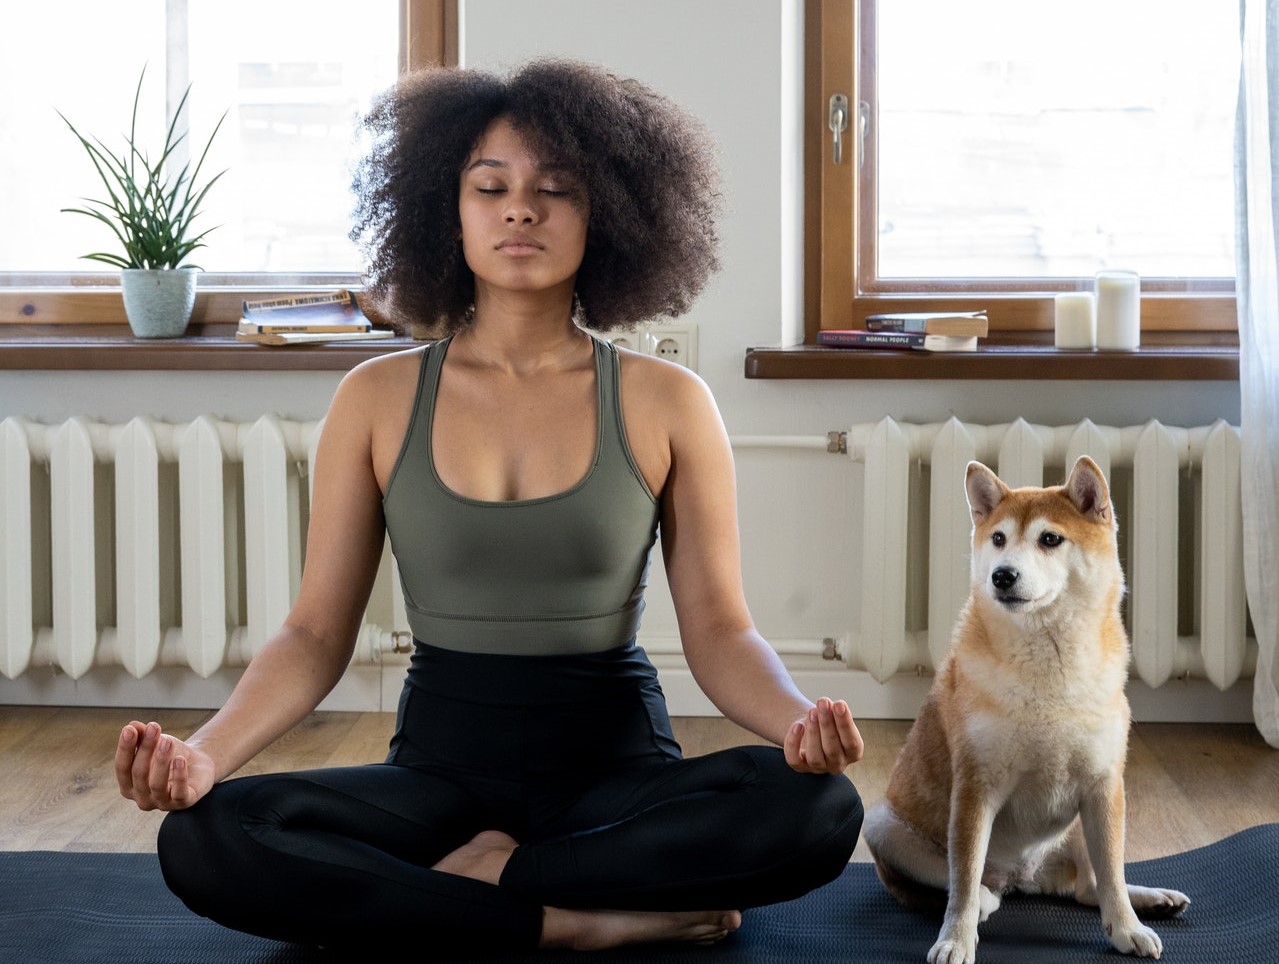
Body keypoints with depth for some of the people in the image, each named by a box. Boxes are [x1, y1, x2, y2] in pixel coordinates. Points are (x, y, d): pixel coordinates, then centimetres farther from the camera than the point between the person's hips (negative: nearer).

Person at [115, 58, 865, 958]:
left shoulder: (666, 404, 0)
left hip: (615, 758, -1)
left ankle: (475, 879, -17)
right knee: (202, 840, -28)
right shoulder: (379, 400, 2)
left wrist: (799, 717, -26)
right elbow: (317, 633, 1)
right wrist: (206, 751, -19)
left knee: (817, 809, -32)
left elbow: (720, 630, -2)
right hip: (442, 762, 1)